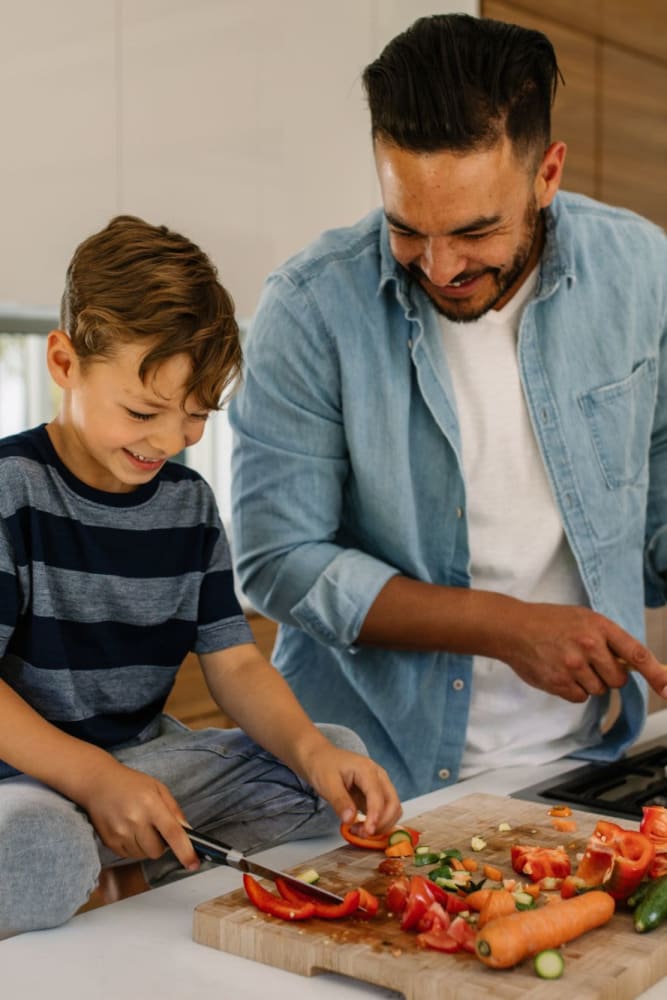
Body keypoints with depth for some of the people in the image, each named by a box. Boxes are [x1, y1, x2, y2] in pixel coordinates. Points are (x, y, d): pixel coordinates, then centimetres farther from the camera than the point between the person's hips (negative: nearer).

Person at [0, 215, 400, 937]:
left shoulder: (189, 503, 7)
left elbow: (235, 663, 5)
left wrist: (309, 748, -15)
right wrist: (95, 779, -28)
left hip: (147, 757, 7)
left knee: (341, 757, -6)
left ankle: (166, 874, -10)